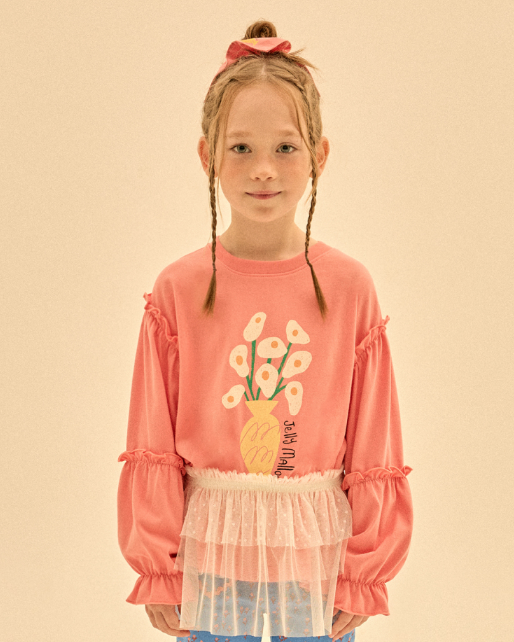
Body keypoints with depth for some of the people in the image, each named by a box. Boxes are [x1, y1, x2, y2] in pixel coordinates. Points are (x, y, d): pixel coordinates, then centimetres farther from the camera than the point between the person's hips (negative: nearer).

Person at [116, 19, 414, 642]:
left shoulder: (348, 286, -6)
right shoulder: (179, 289, -6)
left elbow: (372, 449, -1)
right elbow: (153, 445, -2)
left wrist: (365, 573, 0)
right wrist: (158, 568, 0)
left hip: (317, 544, 0)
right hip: (211, 541, 0)